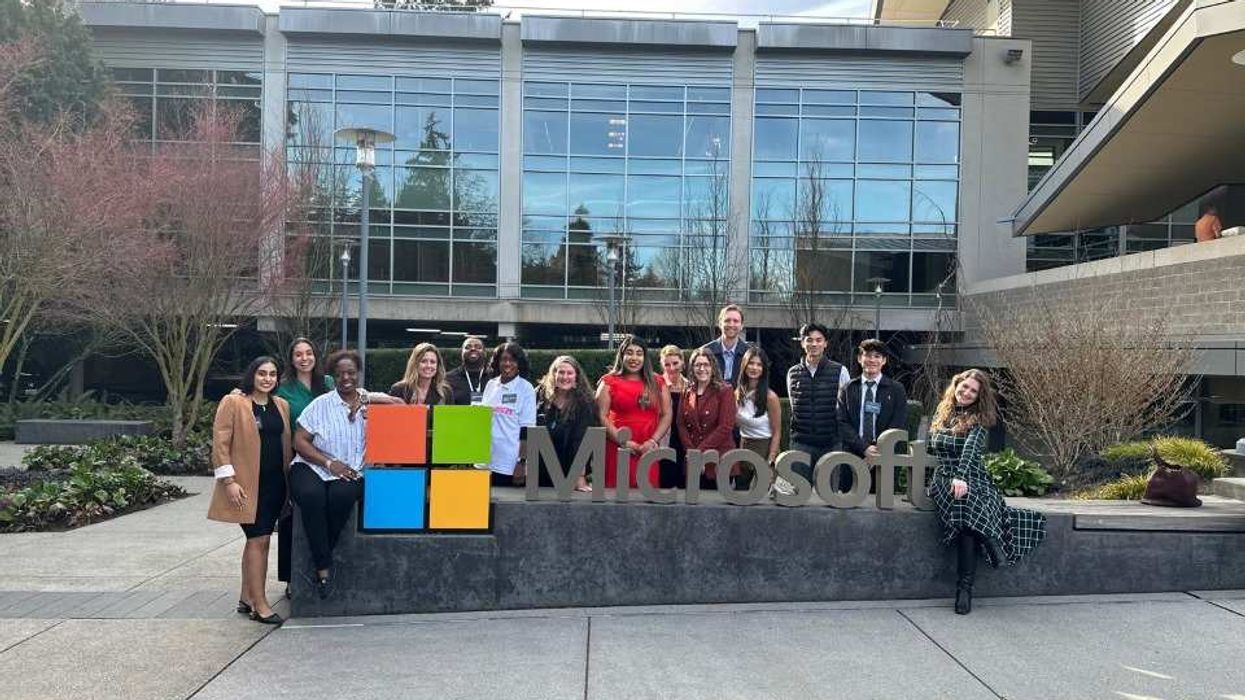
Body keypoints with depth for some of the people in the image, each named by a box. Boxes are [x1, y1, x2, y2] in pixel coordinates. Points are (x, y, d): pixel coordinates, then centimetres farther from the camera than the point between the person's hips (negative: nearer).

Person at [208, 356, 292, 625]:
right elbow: (220, 443, -9)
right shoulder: (233, 403, -6)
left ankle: (246, 598, 24)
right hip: (247, 484, -6)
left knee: (256, 540, 13)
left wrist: (288, 477, 9)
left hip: (274, 482, 6)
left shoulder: (282, 405, 11)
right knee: (259, 539, -8)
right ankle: (260, 605, -2)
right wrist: (229, 480, -14)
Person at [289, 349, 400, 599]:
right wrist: (329, 463, -11)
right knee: (312, 495, -33)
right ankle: (323, 567, -22)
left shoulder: (373, 403, 7)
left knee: (342, 495, -33)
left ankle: (321, 555, -10)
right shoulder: (321, 405, 5)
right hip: (312, 466, 0)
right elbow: (300, 441, 2)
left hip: (351, 472, 0)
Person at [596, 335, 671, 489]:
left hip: (649, 451, 2)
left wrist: (654, 441, -5)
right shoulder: (609, 381, 5)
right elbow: (602, 416, -2)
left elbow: (666, 415, 9)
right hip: (618, 448, -2)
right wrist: (623, 441, -11)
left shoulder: (657, 382, 13)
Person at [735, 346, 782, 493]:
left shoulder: (770, 397, -15)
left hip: (764, 448, -5)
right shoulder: (738, 393, 1)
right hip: (743, 447, 5)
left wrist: (770, 462, -16)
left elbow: (777, 433, -11)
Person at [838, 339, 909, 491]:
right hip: (852, 456, 1)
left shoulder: (896, 389, 6)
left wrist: (878, 451, -11)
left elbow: (899, 426, 0)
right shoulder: (848, 389, 9)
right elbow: (842, 423, 1)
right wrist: (864, 448, -12)